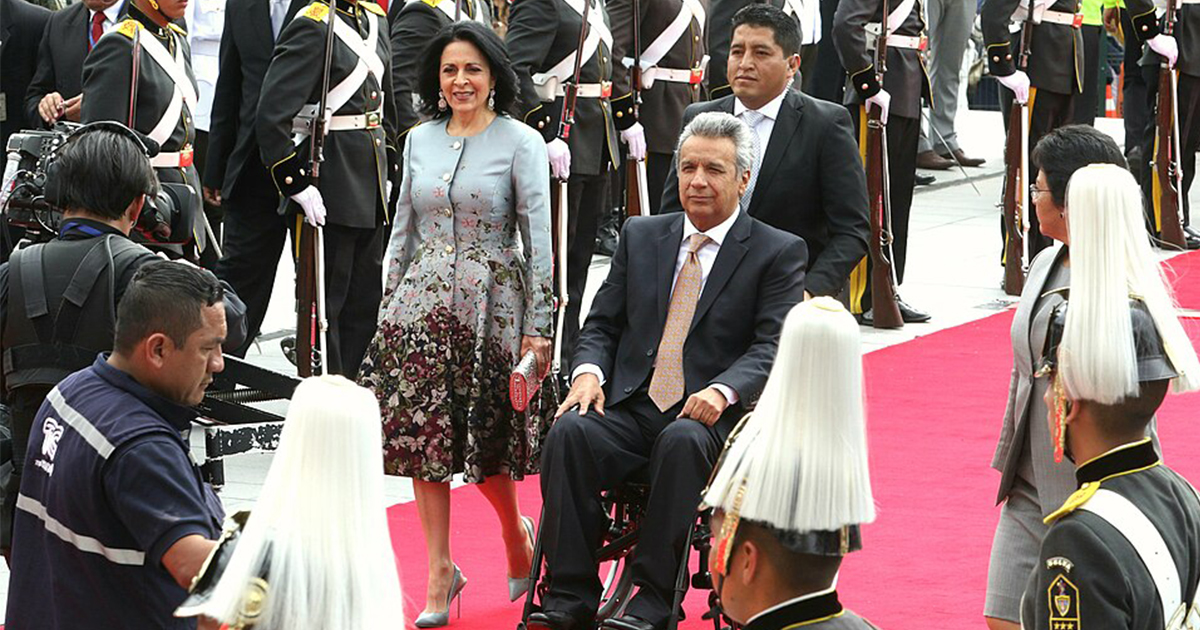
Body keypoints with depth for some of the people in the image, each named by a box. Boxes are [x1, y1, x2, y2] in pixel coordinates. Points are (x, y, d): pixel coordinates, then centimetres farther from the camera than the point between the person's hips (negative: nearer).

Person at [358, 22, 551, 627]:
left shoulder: (521, 142, -5)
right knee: (423, 436, 1)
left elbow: (538, 238, -6)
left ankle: (517, 533, 29)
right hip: (423, 299, 4)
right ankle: (440, 570, 10)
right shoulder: (420, 140, 9)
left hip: (490, 304, -4)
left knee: (485, 438, 0)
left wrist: (538, 326, -9)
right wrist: (389, 302, 10)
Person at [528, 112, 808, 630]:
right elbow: (602, 323, 17)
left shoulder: (778, 252, 5)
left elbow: (774, 346, -5)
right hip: (631, 408, 4)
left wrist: (723, 391, -24)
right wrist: (589, 372, -6)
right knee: (570, 431, -27)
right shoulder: (640, 236, 18)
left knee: (683, 441, -37)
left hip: (714, 418, -4)